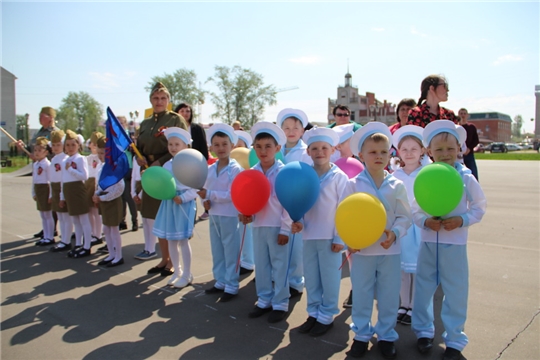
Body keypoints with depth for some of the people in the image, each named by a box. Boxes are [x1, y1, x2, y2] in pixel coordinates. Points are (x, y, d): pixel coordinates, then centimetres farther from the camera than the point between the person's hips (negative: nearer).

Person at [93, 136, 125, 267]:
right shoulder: (103, 166, 8)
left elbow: (119, 188, -24)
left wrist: (102, 198, -18)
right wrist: (96, 195, -1)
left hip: (112, 201, -9)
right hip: (104, 201, 9)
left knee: (114, 229, 1)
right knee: (106, 229, 15)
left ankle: (118, 257, 14)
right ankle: (111, 255, 28)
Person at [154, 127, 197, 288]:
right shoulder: (167, 165, 9)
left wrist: (182, 198, -24)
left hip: (184, 204, -7)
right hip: (168, 203, 7)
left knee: (183, 240, -1)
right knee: (171, 240, 13)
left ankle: (187, 275, 14)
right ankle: (177, 272, 28)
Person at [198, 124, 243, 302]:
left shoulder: (235, 169, -14)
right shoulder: (210, 169, 7)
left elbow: (232, 194, -22)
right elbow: (206, 190, 11)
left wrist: (210, 195, -25)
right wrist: (205, 200, -11)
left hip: (229, 216, -7)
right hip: (214, 216, 7)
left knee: (230, 251, 3)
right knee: (217, 251, 17)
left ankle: (232, 286, 16)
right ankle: (221, 281, 32)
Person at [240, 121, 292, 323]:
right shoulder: (252, 172, 4)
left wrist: (285, 229, -13)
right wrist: (246, 214, -9)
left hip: (277, 227, -5)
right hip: (258, 226, 5)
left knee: (279, 266, 6)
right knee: (261, 265, 14)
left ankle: (280, 304, 20)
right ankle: (264, 300, 30)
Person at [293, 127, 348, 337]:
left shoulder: (339, 177, -8)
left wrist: (339, 238, -10)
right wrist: (297, 222, -10)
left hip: (330, 237, -4)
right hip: (309, 235, 4)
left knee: (329, 279, 7)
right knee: (311, 278, 15)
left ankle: (327, 316, 24)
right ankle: (313, 313, 31)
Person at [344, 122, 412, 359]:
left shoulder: (396, 185, -2)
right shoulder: (354, 184, -6)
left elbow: (404, 216, 0)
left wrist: (395, 233, -17)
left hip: (390, 250, 1)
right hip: (362, 249, -1)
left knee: (389, 296, 12)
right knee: (361, 295, 11)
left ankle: (386, 336, 31)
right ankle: (361, 335, 29)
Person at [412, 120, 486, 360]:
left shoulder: (466, 178, -7)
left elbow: (479, 207, -1)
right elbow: (415, 210, 0)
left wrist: (462, 220, -18)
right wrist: (425, 221, -19)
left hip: (455, 245, -2)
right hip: (428, 243, 2)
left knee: (456, 293, 8)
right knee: (423, 288, 13)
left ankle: (454, 339, 26)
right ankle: (423, 331, 34)